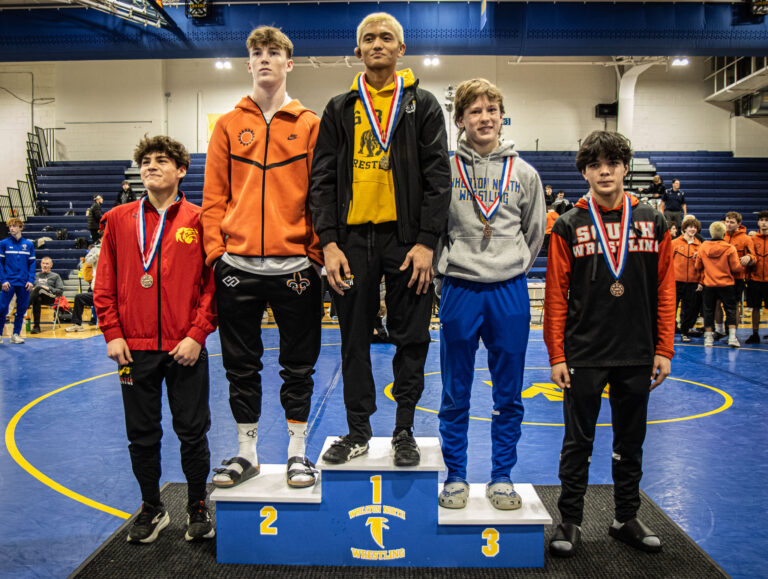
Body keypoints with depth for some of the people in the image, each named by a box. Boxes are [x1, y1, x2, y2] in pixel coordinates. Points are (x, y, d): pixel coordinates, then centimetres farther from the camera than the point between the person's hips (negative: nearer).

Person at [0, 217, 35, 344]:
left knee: (22, 309, 7)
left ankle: (16, 334, 17)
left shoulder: (29, 244, 5)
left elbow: (32, 263, 6)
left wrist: (31, 280, -2)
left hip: (24, 283, 2)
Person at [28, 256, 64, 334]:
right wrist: (31, 289, 1)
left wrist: (49, 288, -5)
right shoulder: (36, 275, 38)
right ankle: (36, 326, -48)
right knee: (37, 300, -42)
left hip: (49, 297, -2)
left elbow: (60, 291, 13)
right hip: (37, 296, 3)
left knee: (39, 288, -41)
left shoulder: (55, 276, 27)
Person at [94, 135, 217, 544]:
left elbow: (213, 281, -3)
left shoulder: (198, 220, 0)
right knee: (142, 434, 12)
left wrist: (197, 334, -10)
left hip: (185, 348, -2)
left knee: (192, 432, 7)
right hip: (135, 347, 3)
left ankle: (197, 507, 26)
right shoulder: (119, 220, 8)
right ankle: (152, 509, 31)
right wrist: (112, 333, -1)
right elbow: (104, 282, 8)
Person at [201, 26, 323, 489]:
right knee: (241, 365, 10)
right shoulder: (229, 125, 11)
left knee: (299, 365, 7)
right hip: (238, 266, 2)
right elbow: (214, 196, 8)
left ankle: (298, 452, 23)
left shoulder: (309, 125, 6)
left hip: (295, 265, -2)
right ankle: (247, 452, 26)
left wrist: (316, 252, -6)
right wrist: (215, 250, -1)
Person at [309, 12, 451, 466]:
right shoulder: (340, 109, 12)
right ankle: (358, 431, 21)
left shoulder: (423, 105, 7)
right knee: (355, 338, 7)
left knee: (410, 338, 4)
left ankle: (405, 431, 19)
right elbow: (323, 178, 7)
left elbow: (438, 177, 0)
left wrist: (426, 242, -10)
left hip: (407, 238, -1)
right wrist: (329, 242, -5)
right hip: (352, 238, 2)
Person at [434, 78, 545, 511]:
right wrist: (449, 265, 3)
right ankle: (456, 477, 21)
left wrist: (514, 267, 10)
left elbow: (535, 233, 15)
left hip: (510, 291, 2)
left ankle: (502, 477, 23)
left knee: (509, 394, 8)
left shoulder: (524, 173, 7)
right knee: (456, 394, 7)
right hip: (460, 291, -1)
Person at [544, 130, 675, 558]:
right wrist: (557, 355, -6)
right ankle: (571, 522, 21)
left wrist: (664, 351, 1)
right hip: (583, 356, -2)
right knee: (578, 442, 7)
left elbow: (665, 290, 5)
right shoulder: (569, 226, -2)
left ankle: (627, 518, 31)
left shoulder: (653, 223, 4)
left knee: (631, 443, 15)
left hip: (638, 356, 2)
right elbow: (556, 295, -3)